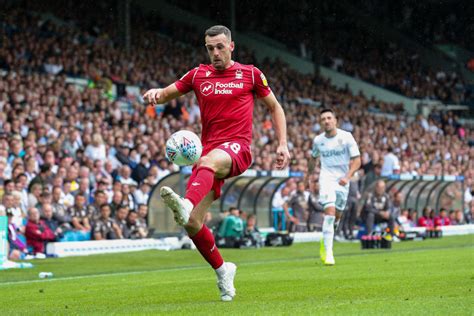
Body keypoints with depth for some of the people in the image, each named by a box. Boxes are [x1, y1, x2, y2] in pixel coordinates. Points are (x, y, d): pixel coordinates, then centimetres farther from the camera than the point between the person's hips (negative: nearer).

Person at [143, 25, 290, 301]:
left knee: (208, 161, -42)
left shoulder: (250, 74, 8)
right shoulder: (198, 75, 14)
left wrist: (283, 144, 7)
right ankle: (222, 269, 15)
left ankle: (186, 204, -68)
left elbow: (275, 107, 16)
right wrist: (156, 94, -9)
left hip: (237, 148, -4)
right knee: (193, 223, -7)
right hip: (210, 152, 4)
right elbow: (167, 94, 17)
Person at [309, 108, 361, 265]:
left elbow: (356, 160, -7)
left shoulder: (346, 137, -6)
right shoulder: (318, 140, 1)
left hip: (342, 181, 1)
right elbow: (313, 159, 20)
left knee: (337, 215, 11)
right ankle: (328, 254, -23)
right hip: (326, 179, -1)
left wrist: (347, 176, -21)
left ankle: (325, 243, 40)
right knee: (330, 213, -20)